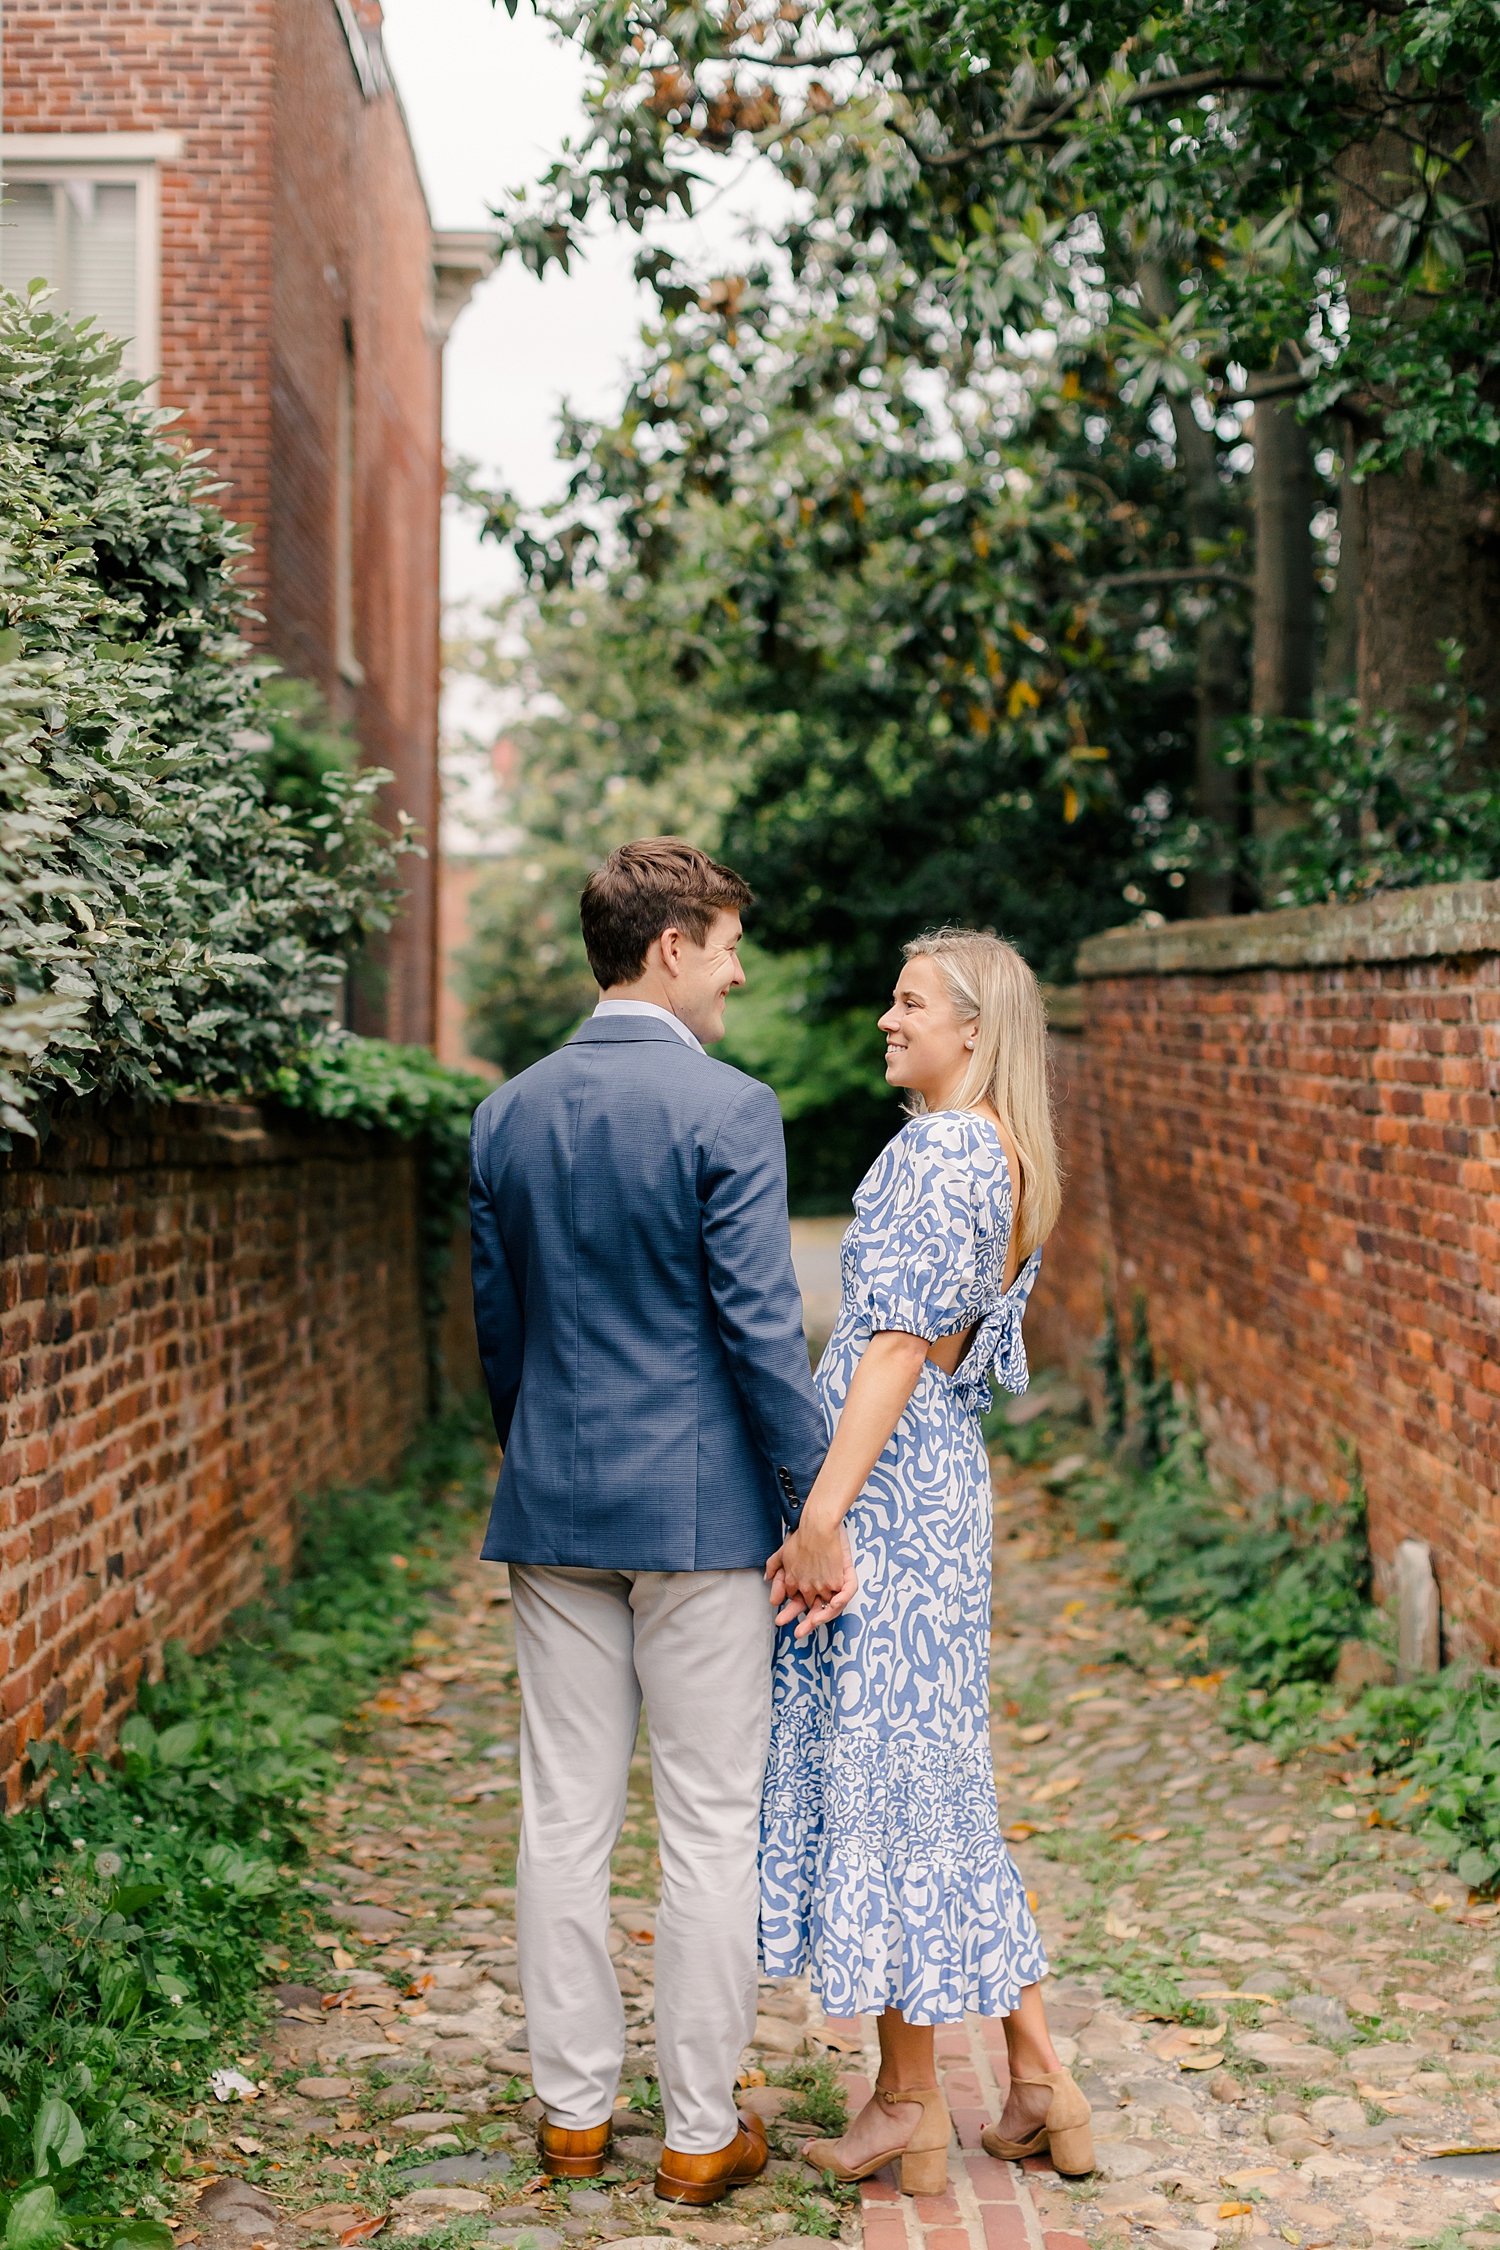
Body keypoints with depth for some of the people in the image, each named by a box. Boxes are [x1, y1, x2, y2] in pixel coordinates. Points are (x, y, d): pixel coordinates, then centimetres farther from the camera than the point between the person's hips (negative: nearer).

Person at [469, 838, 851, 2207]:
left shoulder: (508, 1115, 7)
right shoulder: (726, 1109, -12)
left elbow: (496, 1324, 13)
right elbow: (762, 1328, -15)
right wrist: (820, 1511, -8)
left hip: (551, 1509, 6)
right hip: (699, 1506, -5)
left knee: (565, 1817, 11)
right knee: (710, 1825, 4)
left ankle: (573, 2110, 21)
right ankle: (701, 2132, 13)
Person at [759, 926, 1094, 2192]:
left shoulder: (944, 1149, -14)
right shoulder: (1012, 1163, 16)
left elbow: (899, 1342, -20)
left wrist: (822, 1511, -22)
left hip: (888, 1492, -10)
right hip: (946, 1482, 10)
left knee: (882, 1769, 0)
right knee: (936, 1779, 15)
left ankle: (909, 2109, 11)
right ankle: (1040, 2085, 20)